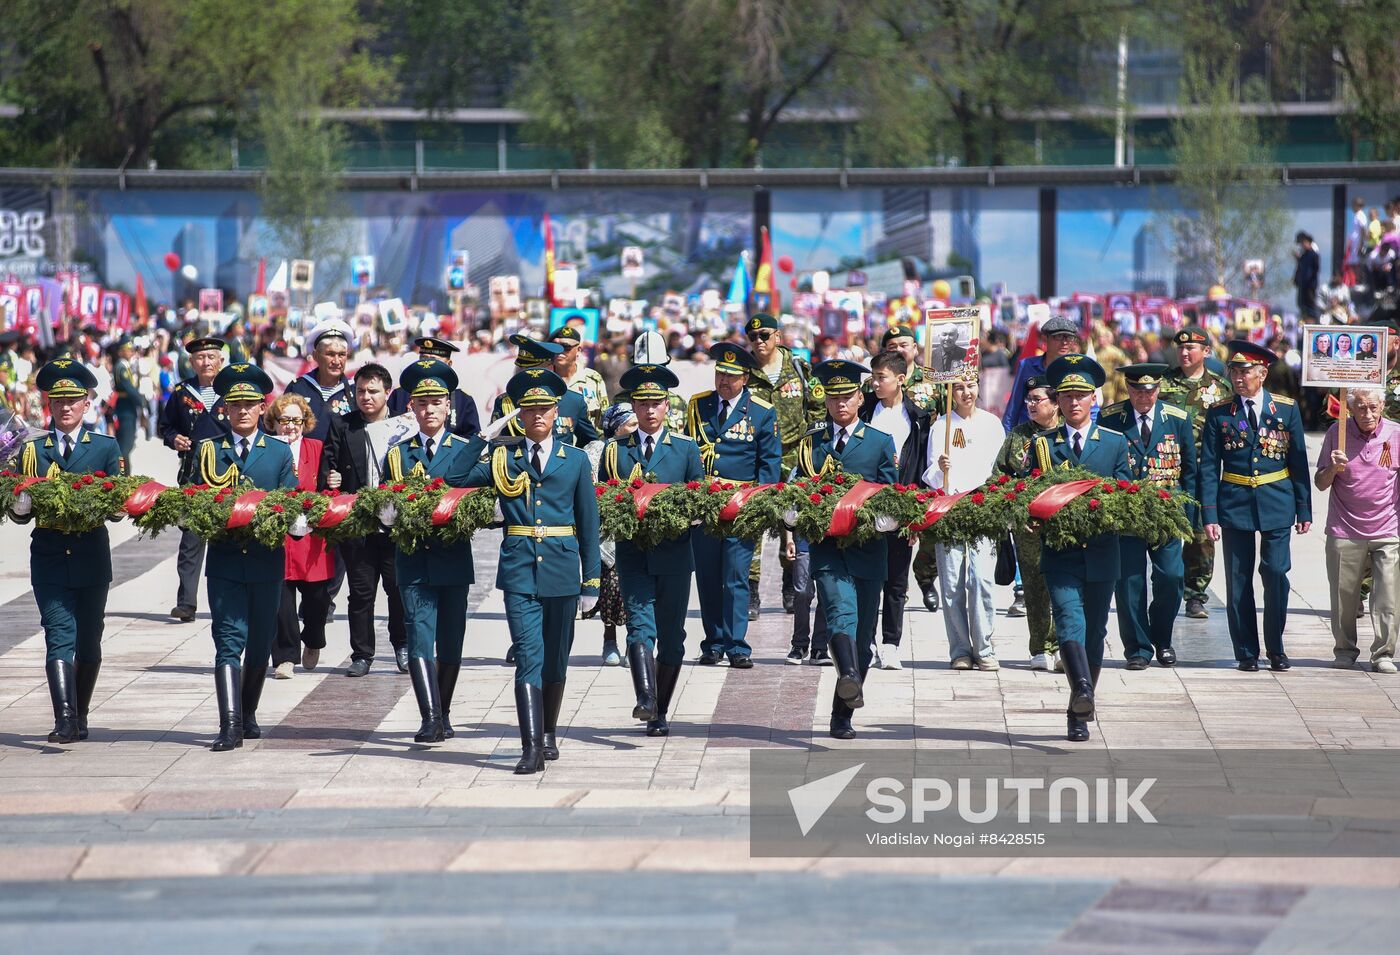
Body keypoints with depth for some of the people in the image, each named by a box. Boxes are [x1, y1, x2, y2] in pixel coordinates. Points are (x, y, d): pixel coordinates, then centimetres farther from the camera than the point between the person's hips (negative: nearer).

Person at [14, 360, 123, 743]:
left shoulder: (106, 448, 7)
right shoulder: (33, 450, 9)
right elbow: (19, 510, 8)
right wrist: (21, 507, -15)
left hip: (91, 558, 1)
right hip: (49, 559, -1)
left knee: (88, 643, 8)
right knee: (59, 637, -12)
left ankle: (80, 715, 24)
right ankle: (65, 719, -22)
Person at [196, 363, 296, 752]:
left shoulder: (280, 453, 8)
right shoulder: (209, 451, 7)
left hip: (267, 562, 2)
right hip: (224, 562, -2)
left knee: (260, 644, 10)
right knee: (229, 641, -11)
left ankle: (248, 715, 29)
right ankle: (230, 725, -19)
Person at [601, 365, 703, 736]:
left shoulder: (686, 449, 8)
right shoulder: (615, 450, 9)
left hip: (674, 555, 1)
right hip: (633, 555, -1)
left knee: (671, 636, 5)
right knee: (640, 627, -17)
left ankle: (660, 713, 14)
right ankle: (646, 699, -33)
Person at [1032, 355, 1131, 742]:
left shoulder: (1115, 443, 11)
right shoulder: (1043, 445, 10)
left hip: (1100, 552, 2)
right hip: (1059, 550, -1)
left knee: (1094, 631, 6)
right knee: (1069, 619, -21)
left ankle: (1080, 714, 16)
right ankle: (1082, 691, -38)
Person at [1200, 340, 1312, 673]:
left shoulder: (1286, 410, 3)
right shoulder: (1219, 414, 2)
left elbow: (1299, 462, 6)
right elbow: (1209, 467, 1)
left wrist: (1304, 509, 4)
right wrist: (1209, 514, -7)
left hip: (1276, 505, 0)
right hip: (1235, 505, 1)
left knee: (1276, 573, -7)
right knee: (1238, 580, 2)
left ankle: (1276, 649, 7)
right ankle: (1246, 652, 11)